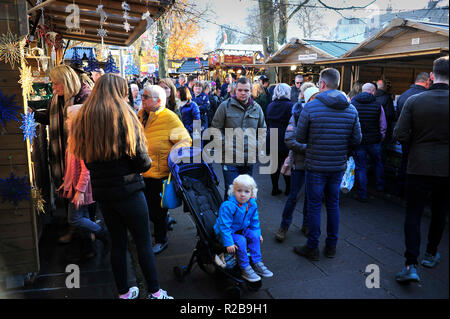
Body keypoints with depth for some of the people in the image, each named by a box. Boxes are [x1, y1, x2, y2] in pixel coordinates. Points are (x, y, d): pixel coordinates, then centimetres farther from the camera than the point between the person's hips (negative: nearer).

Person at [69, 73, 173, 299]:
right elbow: (141, 159, -13)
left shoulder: (82, 118, 5)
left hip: (101, 191, 5)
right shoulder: (124, 115, -11)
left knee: (117, 241, 16)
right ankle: (155, 292, 14)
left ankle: (123, 293, 27)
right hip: (128, 188, -5)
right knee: (143, 242, 5)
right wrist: (145, 163, 7)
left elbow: (82, 155, 11)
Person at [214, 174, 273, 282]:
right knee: (241, 241, -27)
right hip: (225, 233, -7)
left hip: (241, 230, 7)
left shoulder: (252, 205, -8)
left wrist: (258, 233, 7)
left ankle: (257, 264, -1)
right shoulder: (228, 206, -30)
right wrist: (228, 243, -29)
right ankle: (245, 269, -13)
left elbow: (254, 221, 10)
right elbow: (224, 226, -28)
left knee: (254, 236, -12)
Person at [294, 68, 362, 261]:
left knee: (314, 206, 6)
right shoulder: (351, 109, -1)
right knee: (333, 204, 16)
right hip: (339, 166, 4)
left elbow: (300, 138, -8)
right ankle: (331, 246, 27)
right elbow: (356, 140, 2)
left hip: (316, 166, -4)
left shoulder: (310, 107, -13)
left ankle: (312, 248, 17)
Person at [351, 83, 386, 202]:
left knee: (360, 167, 5)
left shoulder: (352, 104, -5)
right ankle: (380, 186, 39)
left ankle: (362, 194, 9)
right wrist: (380, 139, 17)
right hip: (374, 141, 1)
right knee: (377, 163, 23)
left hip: (358, 142, -1)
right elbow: (383, 126, 3)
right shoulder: (378, 105, -3)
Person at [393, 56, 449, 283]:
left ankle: (411, 265, -1)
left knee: (413, 215, 5)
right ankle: (431, 255, 36)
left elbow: (400, 135, -11)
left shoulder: (414, 101, -10)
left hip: (418, 168, -1)